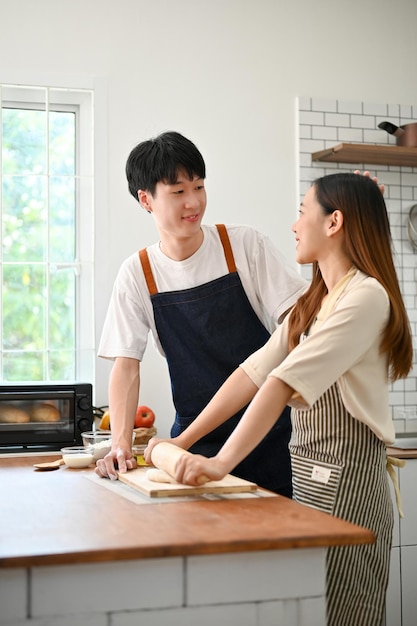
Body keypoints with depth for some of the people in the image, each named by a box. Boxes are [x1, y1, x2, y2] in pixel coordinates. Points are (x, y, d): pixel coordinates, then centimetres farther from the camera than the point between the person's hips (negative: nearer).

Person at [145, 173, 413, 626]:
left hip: (345, 476, -9)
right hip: (305, 470, 9)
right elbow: (254, 372, 10)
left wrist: (222, 463, -30)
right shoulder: (313, 302, 16)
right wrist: (183, 441, 5)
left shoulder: (366, 296, -14)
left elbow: (285, 383, -24)